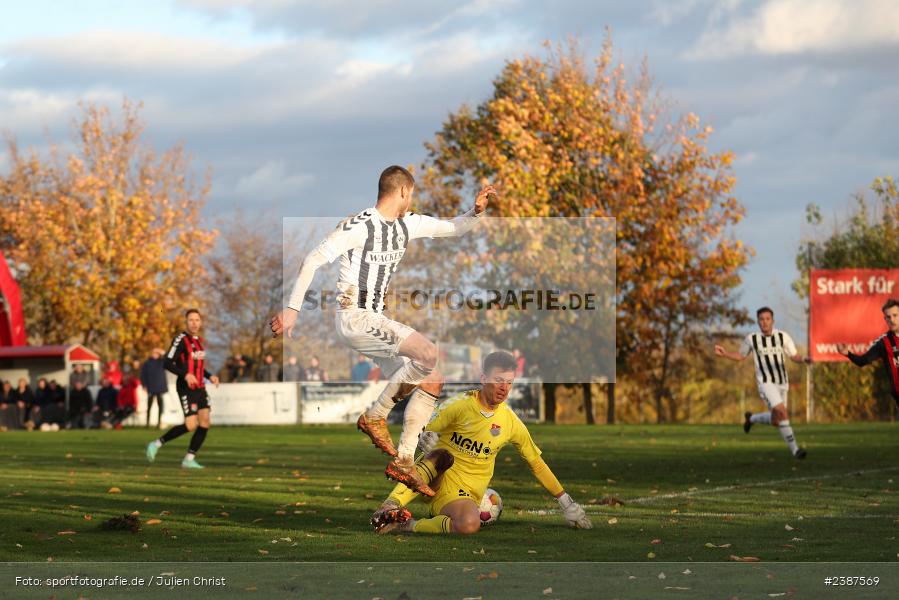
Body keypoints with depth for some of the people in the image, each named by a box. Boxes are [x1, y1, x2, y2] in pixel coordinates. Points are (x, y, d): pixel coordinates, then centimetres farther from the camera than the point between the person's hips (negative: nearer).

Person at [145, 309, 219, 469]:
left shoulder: (199, 340, 15)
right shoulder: (181, 339, -11)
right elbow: (168, 363, -17)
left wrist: (209, 376, 11)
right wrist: (185, 374, -28)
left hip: (200, 388, 8)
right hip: (186, 389, -8)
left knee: (205, 423, -2)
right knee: (191, 425, -14)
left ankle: (189, 459, 6)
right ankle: (157, 444, 1)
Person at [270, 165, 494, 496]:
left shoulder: (407, 224, 11)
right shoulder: (358, 227, -15)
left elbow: (453, 228, 20)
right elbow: (313, 260, -17)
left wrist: (476, 211, -1)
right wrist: (292, 309, -21)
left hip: (374, 320, 9)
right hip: (354, 317, -9)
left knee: (432, 381, 5)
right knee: (428, 353, -25)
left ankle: (404, 461, 8)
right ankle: (375, 416, -10)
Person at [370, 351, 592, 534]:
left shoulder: (512, 423, 4)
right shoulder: (460, 404, -5)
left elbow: (537, 464, 13)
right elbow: (425, 433, 0)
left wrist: (566, 502, 14)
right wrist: (427, 440, -26)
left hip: (463, 493, 1)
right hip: (434, 480, -1)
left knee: (470, 524, -36)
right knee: (443, 456, -37)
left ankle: (408, 526, -21)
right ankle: (392, 505, -41)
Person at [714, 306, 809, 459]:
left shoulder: (783, 336, -2)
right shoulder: (751, 339, -3)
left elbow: (794, 356, 5)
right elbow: (740, 356, 13)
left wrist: (804, 360, -16)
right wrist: (725, 354, -3)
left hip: (782, 383, 4)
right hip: (766, 382, -4)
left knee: (775, 421, 9)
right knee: (781, 412, -24)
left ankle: (752, 418, 39)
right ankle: (794, 448, -18)